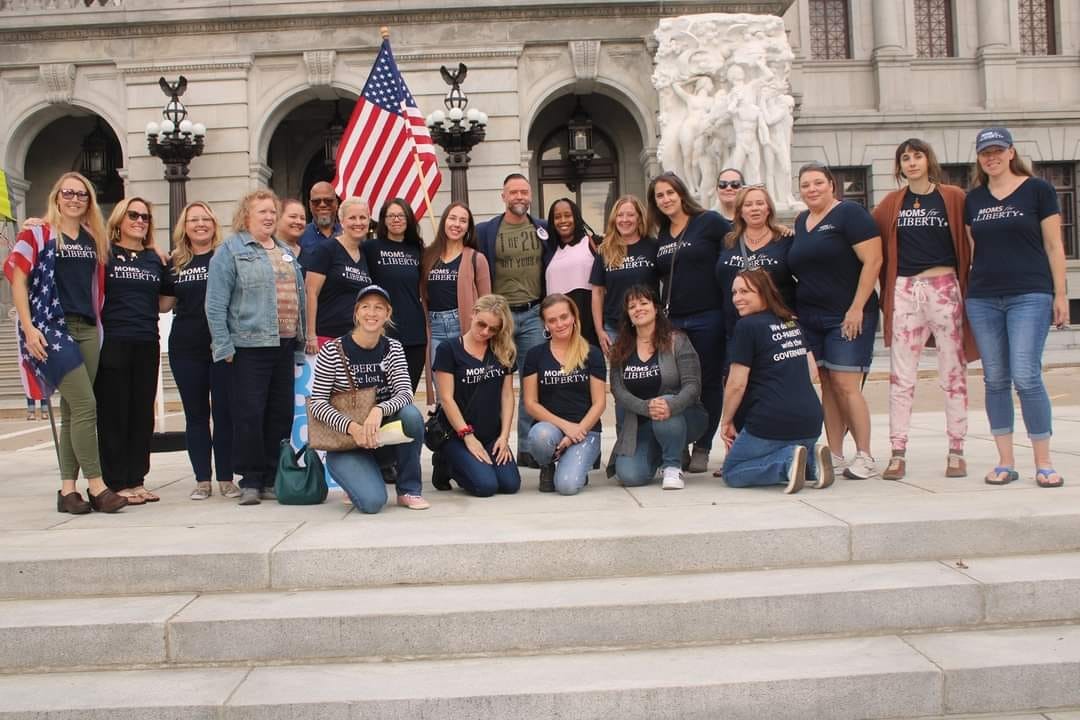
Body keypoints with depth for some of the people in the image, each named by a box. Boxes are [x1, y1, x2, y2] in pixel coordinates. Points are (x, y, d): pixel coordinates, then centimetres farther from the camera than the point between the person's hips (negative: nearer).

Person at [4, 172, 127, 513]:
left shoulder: (95, 239, 15)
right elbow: (18, 281, -4)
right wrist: (28, 328, -11)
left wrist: (97, 321, 11)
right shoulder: (36, 234, 1)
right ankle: (96, 487, -9)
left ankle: (68, 490, 11)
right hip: (51, 329, -5)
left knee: (72, 411, 7)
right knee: (85, 405, -14)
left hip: (87, 329, 6)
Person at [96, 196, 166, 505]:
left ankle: (137, 480, 16)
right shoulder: (104, 253, 1)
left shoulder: (155, 259, 15)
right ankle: (117, 483, 5)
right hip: (112, 343, -5)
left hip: (147, 344, 5)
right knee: (113, 414, -1)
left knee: (143, 414, 8)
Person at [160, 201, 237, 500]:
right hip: (186, 349, 3)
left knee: (225, 413, 1)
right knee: (195, 414, 8)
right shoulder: (174, 264, 11)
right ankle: (202, 479, 16)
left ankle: (226, 478, 11)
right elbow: (164, 305, 12)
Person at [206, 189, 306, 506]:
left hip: (284, 346, 6)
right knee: (249, 415, -5)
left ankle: (272, 480, 16)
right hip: (249, 347, -6)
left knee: (282, 414, 7)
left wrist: (300, 344, 14)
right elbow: (215, 304, -7)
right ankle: (250, 481, 5)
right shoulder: (230, 250, 0)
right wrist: (224, 346, -12)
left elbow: (299, 298, 20)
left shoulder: (285, 252, 19)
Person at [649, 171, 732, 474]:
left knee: (709, 382, 3)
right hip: (672, 320, 5)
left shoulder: (709, 221, -2)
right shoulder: (661, 236, 14)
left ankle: (702, 449, 13)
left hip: (708, 318, -4)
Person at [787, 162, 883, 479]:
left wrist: (857, 308, -17)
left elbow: (872, 261, -12)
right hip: (809, 318, 7)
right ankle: (835, 456, 10)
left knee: (846, 385, -10)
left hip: (848, 316, -7)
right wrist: (796, 310, 15)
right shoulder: (801, 221, 16)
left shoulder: (849, 213, -6)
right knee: (827, 385, 6)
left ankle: (865, 457, -2)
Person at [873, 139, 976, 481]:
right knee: (901, 376, 3)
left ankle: (956, 451, 11)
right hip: (904, 292, 2)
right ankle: (898, 453, 8)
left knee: (953, 372, 3)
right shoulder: (892, 203, 10)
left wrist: (968, 283, -2)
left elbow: (968, 243, 2)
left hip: (944, 288, -2)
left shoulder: (953, 197, 2)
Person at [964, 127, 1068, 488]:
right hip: (982, 300, 4)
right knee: (995, 380, 4)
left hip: (1029, 296, -4)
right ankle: (1005, 462, 11)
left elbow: (1054, 245, 1)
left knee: (1026, 377, -12)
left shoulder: (1037, 190, 2)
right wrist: (968, 291, 12)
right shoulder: (973, 199, 12)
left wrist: (1060, 294, -3)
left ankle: (1044, 463, 0)